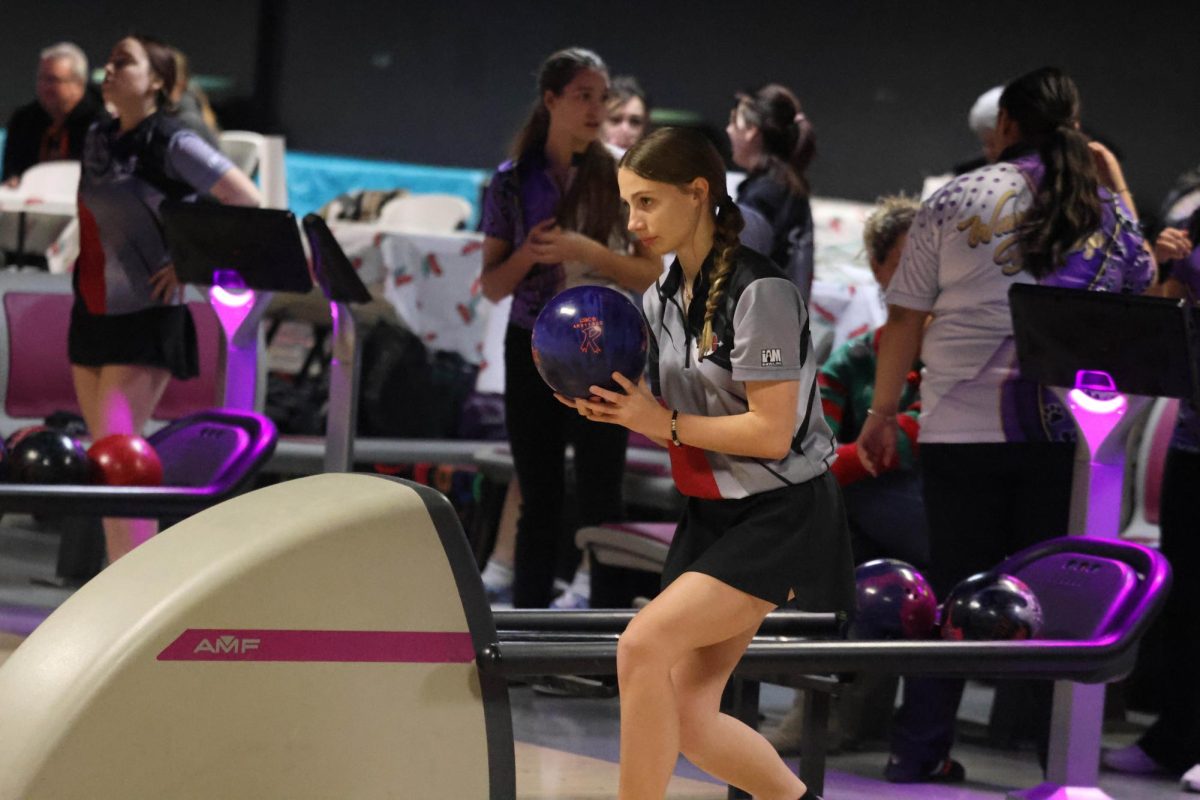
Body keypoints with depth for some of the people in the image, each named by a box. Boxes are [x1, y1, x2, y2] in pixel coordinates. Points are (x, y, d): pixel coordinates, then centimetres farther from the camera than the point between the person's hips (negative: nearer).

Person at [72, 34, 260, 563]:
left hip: (143, 318, -8)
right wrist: (82, 260, 15)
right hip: (91, 313, 8)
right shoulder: (97, 139, 10)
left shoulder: (171, 144, -12)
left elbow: (247, 202, -16)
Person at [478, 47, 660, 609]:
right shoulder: (511, 183, 4)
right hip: (531, 349, 2)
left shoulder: (620, 177, -1)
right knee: (539, 503, 7)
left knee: (600, 503, -4)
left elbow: (651, 273, -2)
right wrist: (528, 253, -14)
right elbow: (493, 287, 6)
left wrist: (586, 251, -16)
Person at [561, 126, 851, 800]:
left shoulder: (759, 291, -18)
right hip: (712, 515, 9)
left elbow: (771, 433, -22)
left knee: (643, 646, -23)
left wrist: (665, 424, -16)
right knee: (689, 720, 3)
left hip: (780, 516, -8)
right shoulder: (660, 300, 7)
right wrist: (614, 411, -4)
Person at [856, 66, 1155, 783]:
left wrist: (883, 414, 10)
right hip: (1065, 435, 0)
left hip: (962, 429, 0)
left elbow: (906, 318, 2)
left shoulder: (956, 201, 2)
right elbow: (1144, 279, 25)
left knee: (954, 589, 8)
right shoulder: (1107, 210, 5)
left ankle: (919, 752, 10)